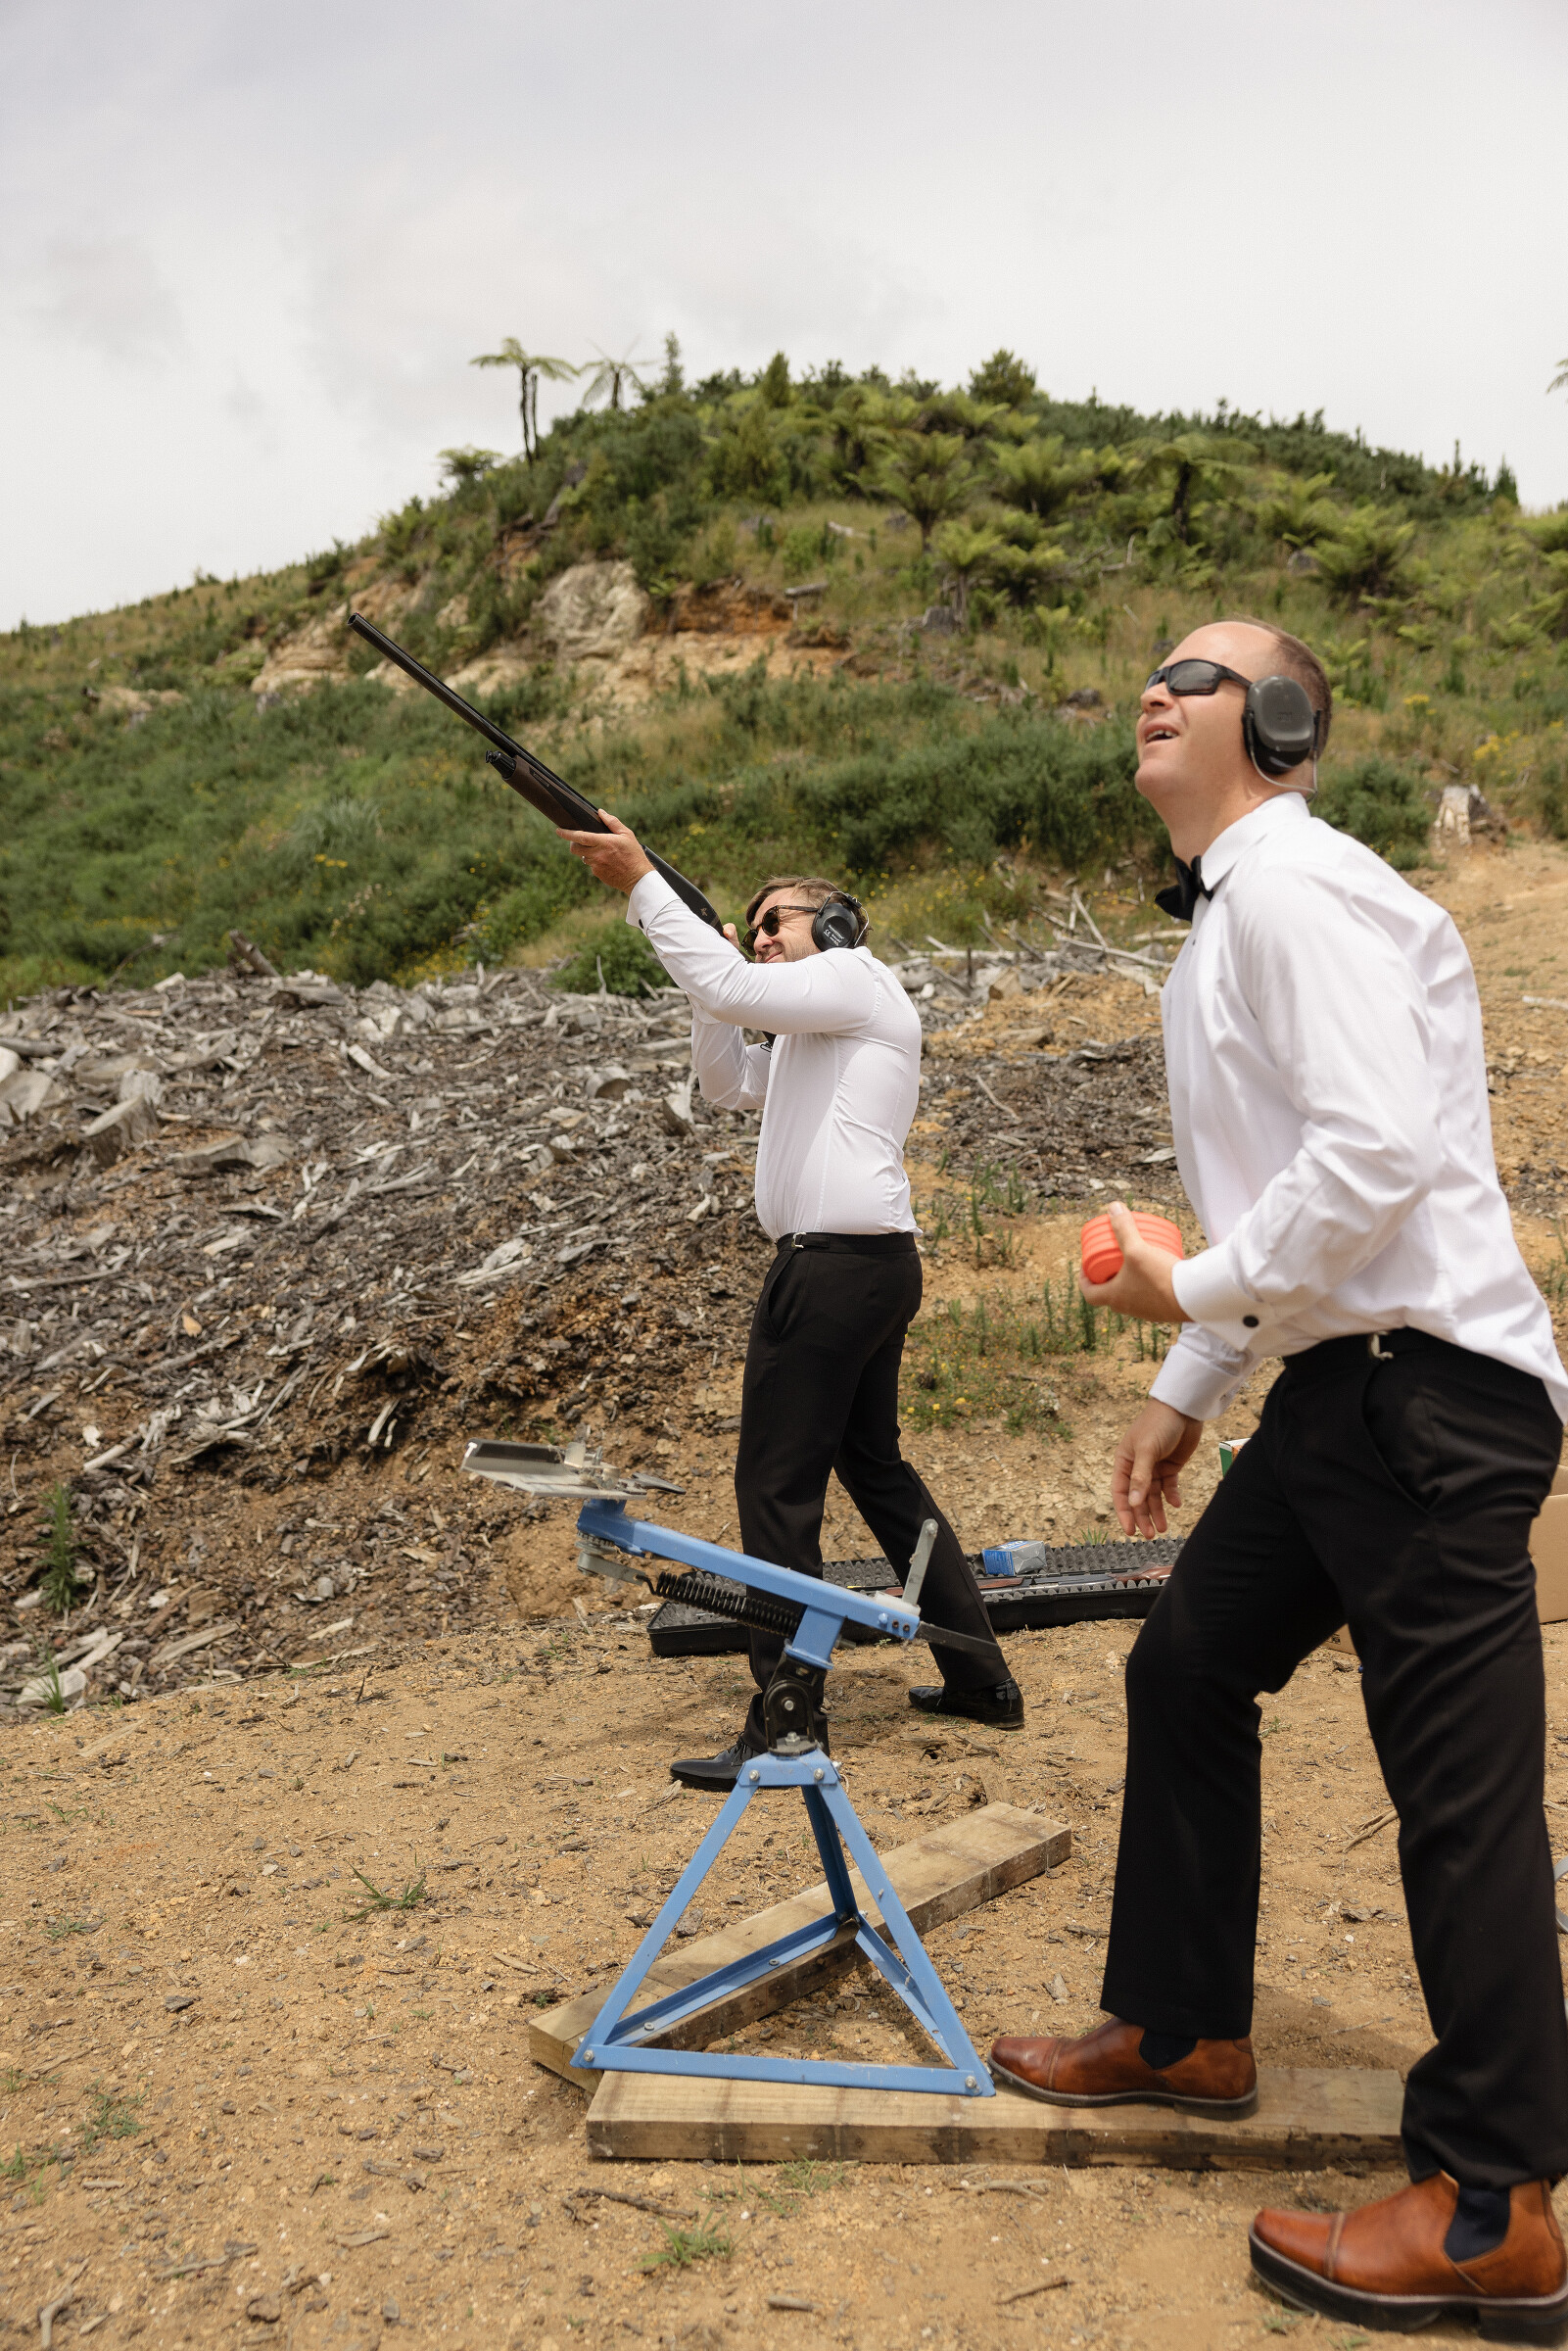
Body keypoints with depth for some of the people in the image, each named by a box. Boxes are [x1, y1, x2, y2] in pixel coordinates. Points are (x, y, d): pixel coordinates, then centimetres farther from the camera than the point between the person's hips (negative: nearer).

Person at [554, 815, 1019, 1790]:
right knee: (877, 1466, 18)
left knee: (778, 1486, -7)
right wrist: (715, 973, 14)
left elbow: (732, 989, -19)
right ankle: (980, 1677, 26)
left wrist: (642, 880, -14)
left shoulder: (857, 977, -5)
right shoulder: (813, 1026, 25)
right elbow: (729, 1081, 26)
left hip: (836, 1263, -11)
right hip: (877, 1267, 11)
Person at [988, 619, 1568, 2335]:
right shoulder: (1223, 918, 19)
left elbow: (1372, 1159, -25)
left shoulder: (1298, 884, -13)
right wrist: (1185, 1390, 22)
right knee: (1185, 1671, 15)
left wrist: (1191, 1288, -12)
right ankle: (1182, 2031, 32)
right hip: (1339, 1385, 10)